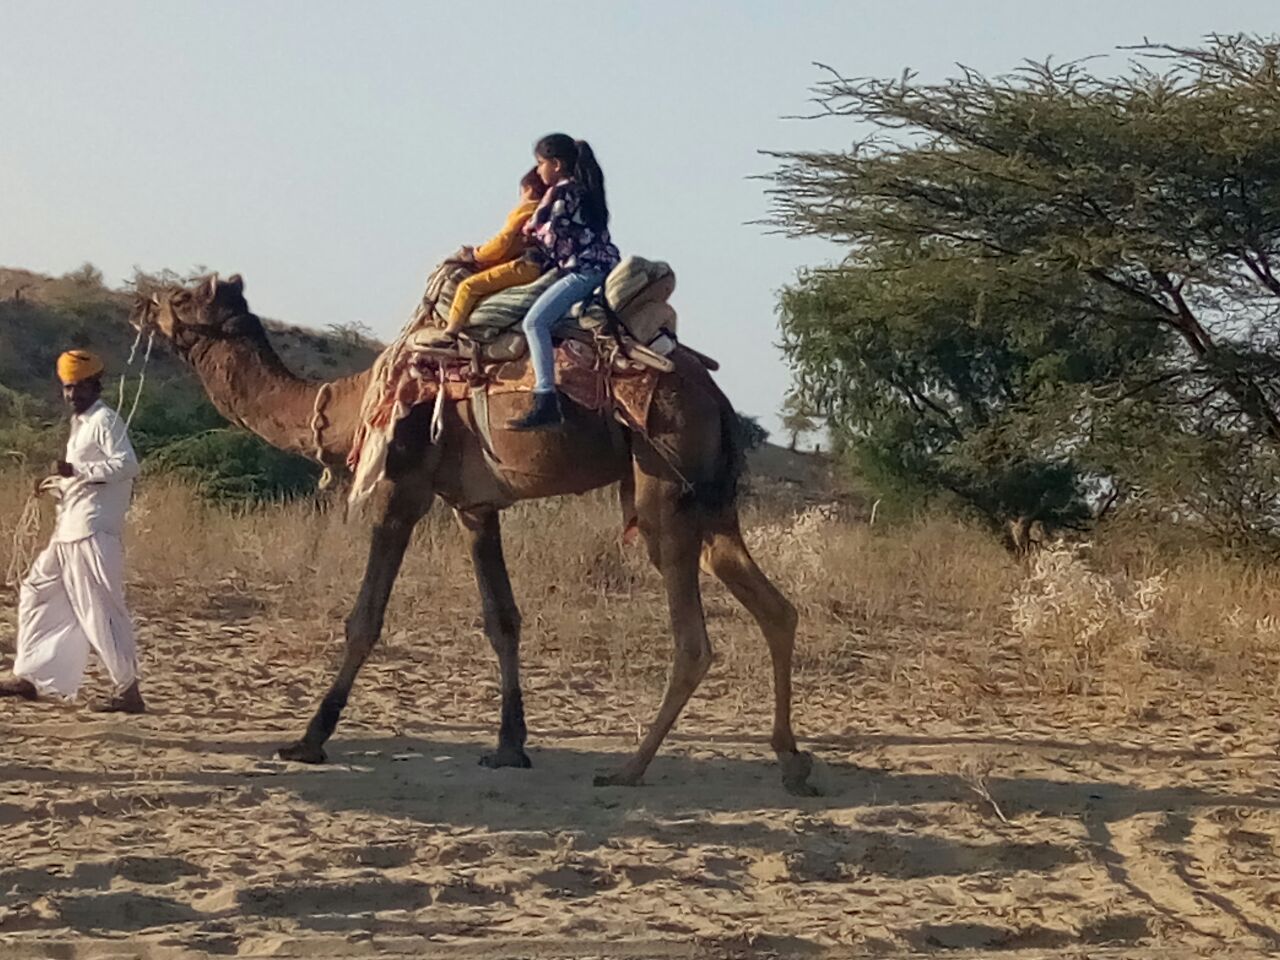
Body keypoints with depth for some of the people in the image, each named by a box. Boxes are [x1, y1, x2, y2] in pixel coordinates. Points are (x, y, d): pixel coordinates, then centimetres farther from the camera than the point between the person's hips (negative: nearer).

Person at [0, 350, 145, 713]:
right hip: (69, 531, 10)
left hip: (93, 532, -10)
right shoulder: (80, 423, 20)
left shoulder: (105, 420, -9)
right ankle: (30, 677, 19)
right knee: (38, 593, 13)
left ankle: (127, 688, -7)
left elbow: (127, 465, -22)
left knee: (100, 609, -10)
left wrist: (76, 470, -23)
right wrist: (60, 480, 14)